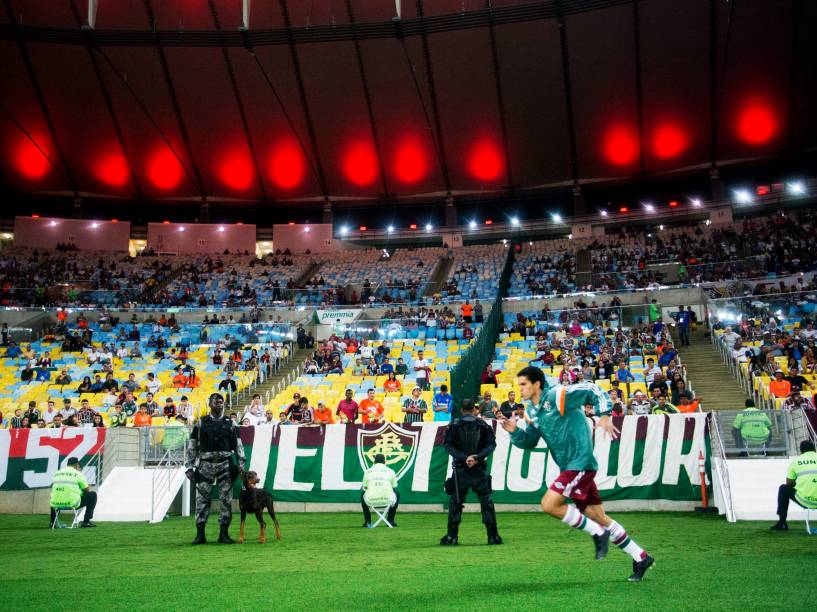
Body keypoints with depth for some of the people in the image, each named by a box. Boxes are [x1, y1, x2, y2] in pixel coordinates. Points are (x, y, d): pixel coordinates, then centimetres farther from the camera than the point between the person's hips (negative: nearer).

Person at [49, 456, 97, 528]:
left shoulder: (57, 473, 15)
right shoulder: (78, 474, 2)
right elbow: (87, 490, 9)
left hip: (56, 504, 5)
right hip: (72, 504, -5)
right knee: (93, 495, 14)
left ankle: (52, 521, 34)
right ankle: (86, 521, 6)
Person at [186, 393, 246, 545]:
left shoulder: (230, 423, 10)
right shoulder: (201, 423, 6)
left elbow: (238, 444, 9)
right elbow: (193, 446, 6)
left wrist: (241, 462, -3)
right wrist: (190, 467, 1)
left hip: (225, 464, 1)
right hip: (205, 464, -1)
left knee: (226, 498, 0)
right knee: (202, 498, -2)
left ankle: (224, 533, 7)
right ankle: (200, 533, 4)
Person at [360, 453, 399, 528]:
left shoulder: (368, 471, 11)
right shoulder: (391, 471, 10)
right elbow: (394, 487, 19)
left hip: (371, 501, 1)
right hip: (388, 501, 0)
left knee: (362, 493, 35)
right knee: (397, 494, 33)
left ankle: (367, 521, 31)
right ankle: (390, 520, 28)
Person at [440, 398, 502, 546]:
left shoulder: (454, 426, 0)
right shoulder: (484, 425, 2)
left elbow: (448, 446, -7)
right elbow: (491, 445, -6)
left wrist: (463, 458, -12)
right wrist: (478, 457, -13)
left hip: (460, 470, 0)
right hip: (480, 469, 0)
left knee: (455, 503, 6)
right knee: (487, 502, 8)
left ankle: (452, 536, 3)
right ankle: (493, 536, 8)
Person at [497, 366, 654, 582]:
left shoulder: (557, 395, -13)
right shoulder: (530, 412, 11)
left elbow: (593, 390, -9)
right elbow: (529, 441, 14)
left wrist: (604, 415, -17)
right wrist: (514, 431, -4)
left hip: (580, 463, -9)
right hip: (569, 467, 9)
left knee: (549, 505, -17)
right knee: (599, 518, 11)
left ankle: (598, 533, -1)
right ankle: (641, 558, 22)